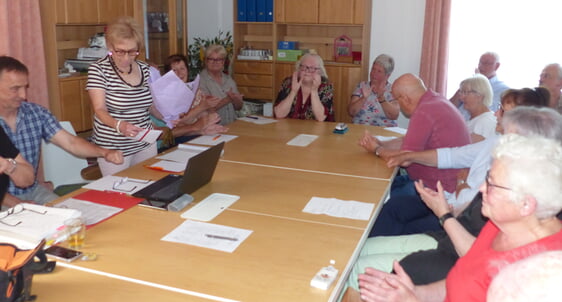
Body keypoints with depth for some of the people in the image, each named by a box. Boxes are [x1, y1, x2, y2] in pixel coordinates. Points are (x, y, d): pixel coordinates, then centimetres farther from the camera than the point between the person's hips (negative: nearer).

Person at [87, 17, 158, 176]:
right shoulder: (98, 70, -10)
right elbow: (100, 110, -16)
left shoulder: (145, 70, 4)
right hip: (114, 148, -4)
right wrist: (119, 125, -35)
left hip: (146, 144, 5)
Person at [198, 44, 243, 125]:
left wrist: (235, 99, -9)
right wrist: (228, 99, -20)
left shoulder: (229, 79, 15)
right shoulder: (201, 80, -4)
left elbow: (239, 107, 13)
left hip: (232, 125, 6)